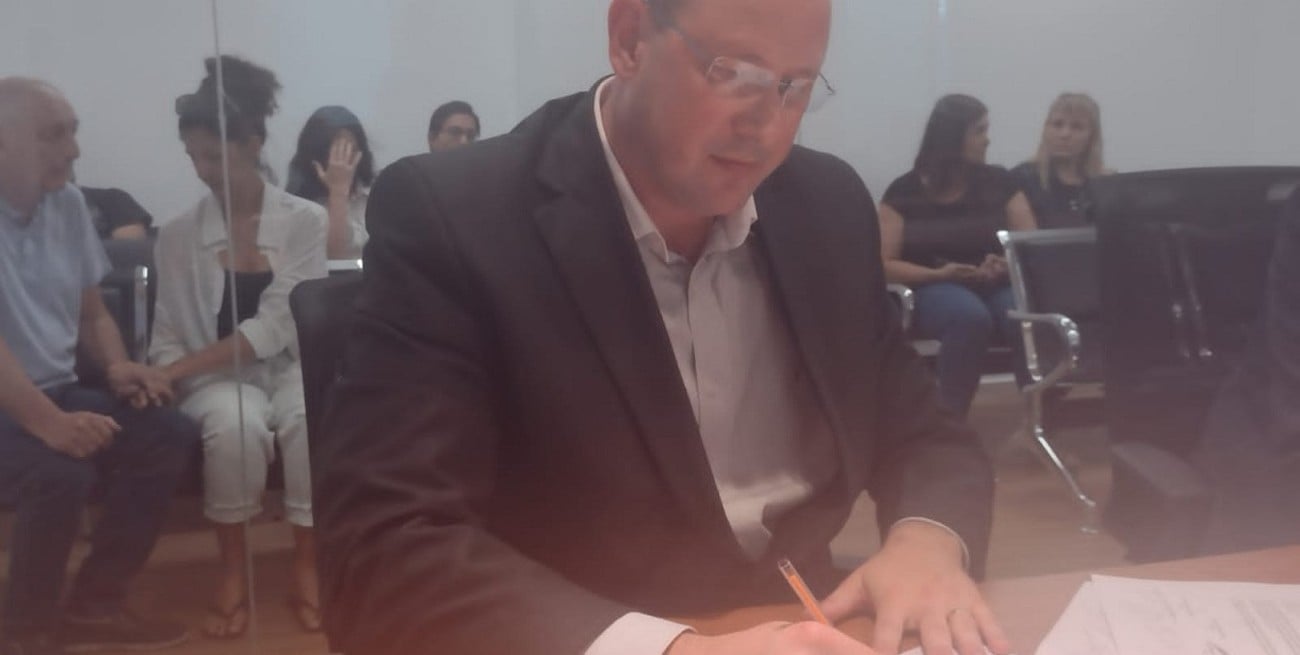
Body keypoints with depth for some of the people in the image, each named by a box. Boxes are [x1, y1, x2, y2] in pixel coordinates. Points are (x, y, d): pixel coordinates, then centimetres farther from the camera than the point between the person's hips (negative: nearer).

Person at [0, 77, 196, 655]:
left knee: (169, 435, -11)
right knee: (61, 473, -32)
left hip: (58, 392, 7)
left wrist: (116, 366, -4)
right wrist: (48, 424, -32)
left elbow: (91, 311, 16)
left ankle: (94, 605, 3)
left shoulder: (66, 203, 6)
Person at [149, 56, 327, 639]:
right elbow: (169, 335, 4)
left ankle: (306, 566, -18)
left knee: (313, 420, -35)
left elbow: (275, 325, -13)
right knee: (236, 425, -35)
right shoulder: (178, 236, 3)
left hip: (290, 365, -1)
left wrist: (182, 368, -20)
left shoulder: (305, 221, -4)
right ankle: (233, 569, -16)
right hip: (219, 378, 1)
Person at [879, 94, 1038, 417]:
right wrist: (938, 274, -19)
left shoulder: (998, 181, 8)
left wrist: (1007, 264, -19)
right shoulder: (904, 191, 2)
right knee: (971, 316, -39)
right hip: (934, 289, -2)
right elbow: (884, 264, -4)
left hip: (996, 286, 2)